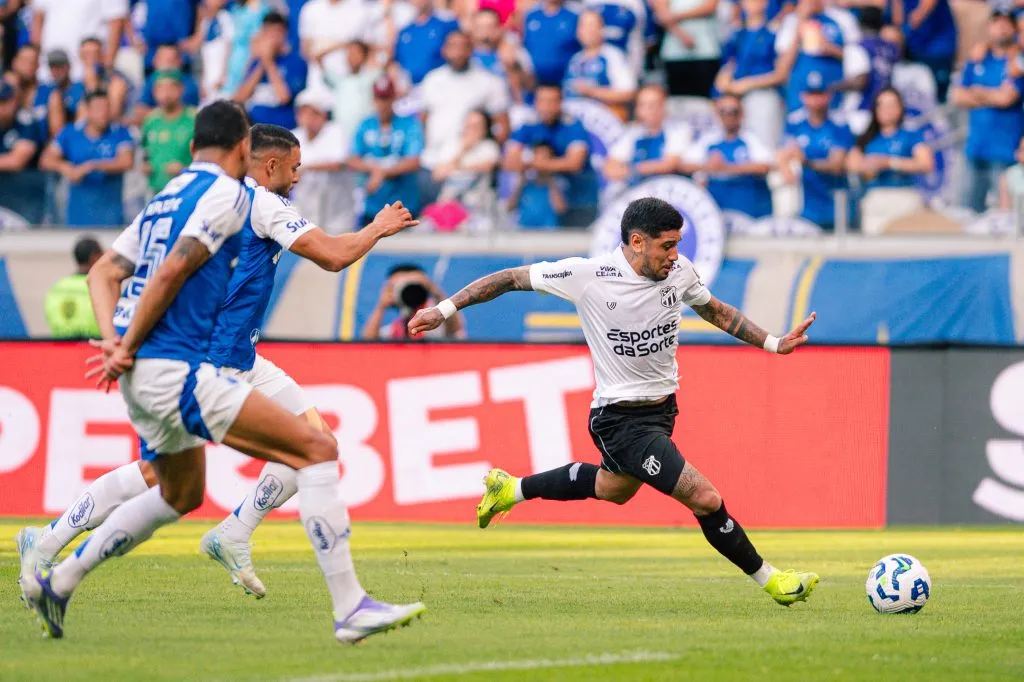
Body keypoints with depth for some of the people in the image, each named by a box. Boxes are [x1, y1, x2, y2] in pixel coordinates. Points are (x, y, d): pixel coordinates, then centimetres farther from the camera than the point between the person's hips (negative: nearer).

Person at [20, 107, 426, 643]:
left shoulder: (165, 198, 20)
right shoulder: (226, 193, -6)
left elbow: (105, 273, 16)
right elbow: (173, 271, -16)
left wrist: (114, 339, 2)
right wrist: (128, 347, -11)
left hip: (143, 375, 10)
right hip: (177, 371, -10)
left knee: (181, 493, 31)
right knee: (316, 449, -12)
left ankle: (56, 582, 32)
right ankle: (350, 609, -18)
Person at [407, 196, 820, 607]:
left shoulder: (679, 272, -6)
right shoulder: (588, 275, -21)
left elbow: (715, 310, 15)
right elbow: (512, 278, -11)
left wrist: (774, 344, 9)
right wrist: (445, 309, -11)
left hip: (661, 410, 7)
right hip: (620, 419, -7)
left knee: (613, 489, 31)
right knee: (705, 499, -15)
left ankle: (512, 490, 50)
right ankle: (768, 579, 4)